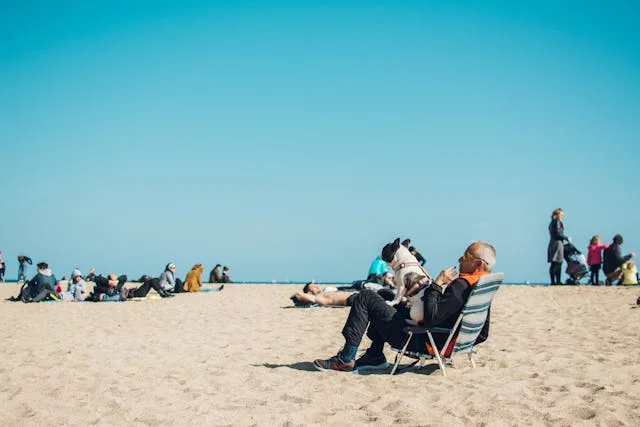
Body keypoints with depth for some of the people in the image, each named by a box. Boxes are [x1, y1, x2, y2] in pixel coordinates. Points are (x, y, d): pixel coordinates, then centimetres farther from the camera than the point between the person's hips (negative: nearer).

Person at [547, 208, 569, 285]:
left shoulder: (552, 223, 20)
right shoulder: (557, 222, -8)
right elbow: (557, 233, -17)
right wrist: (566, 238, -7)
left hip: (551, 244, 9)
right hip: (558, 243, -9)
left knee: (553, 264, 7)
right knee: (558, 263, -10)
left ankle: (553, 281, 8)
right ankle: (558, 281, -13)